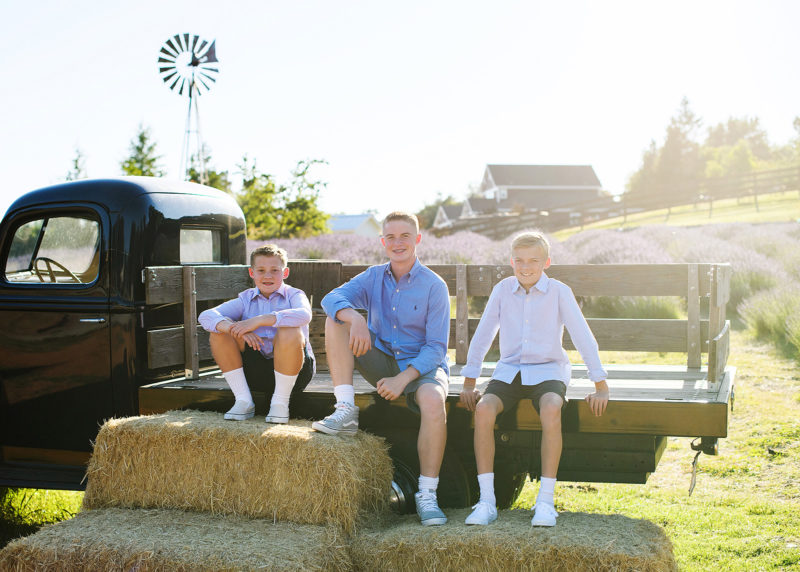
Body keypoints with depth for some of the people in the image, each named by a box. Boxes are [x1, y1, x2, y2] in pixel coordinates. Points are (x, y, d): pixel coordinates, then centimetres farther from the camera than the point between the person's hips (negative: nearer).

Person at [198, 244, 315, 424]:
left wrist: (259, 320, -31)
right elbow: (205, 316, -6)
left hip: (293, 369, -3)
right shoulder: (246, 299, 10)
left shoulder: (293, 295, 2)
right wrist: (235, 328, -28)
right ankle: (243, 400, -8)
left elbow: (304, 315, -25)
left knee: (290, 332, -32)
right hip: (256, 367, 3)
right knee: (219, 330, -11)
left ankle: (280, 403, -16)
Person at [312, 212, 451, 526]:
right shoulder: (374, 277, 4)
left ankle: (427, 495, -26)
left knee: (433, 401, -38)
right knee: (336, 319, -14)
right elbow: (333, 298, -12)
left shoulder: (434, 286, -8)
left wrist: (403, 379, -26)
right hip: (382, 362, 4)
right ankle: (346, 411, -20)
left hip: (422, 365, -4)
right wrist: (355, 318, -35)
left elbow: (436, 346, -12)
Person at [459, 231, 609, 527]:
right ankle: (486, 501, -23)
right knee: (483, 409, -28)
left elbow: (583, 337, -4)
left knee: (551, 411, -36)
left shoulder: (559, 292, -5)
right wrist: (469, 383, 4)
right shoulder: (502, 290, 2)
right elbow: (482, 336, 7)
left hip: (547, 370, -2)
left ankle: (546, 500, -25)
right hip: (509, 370, 2)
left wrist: (600, 387, -6)